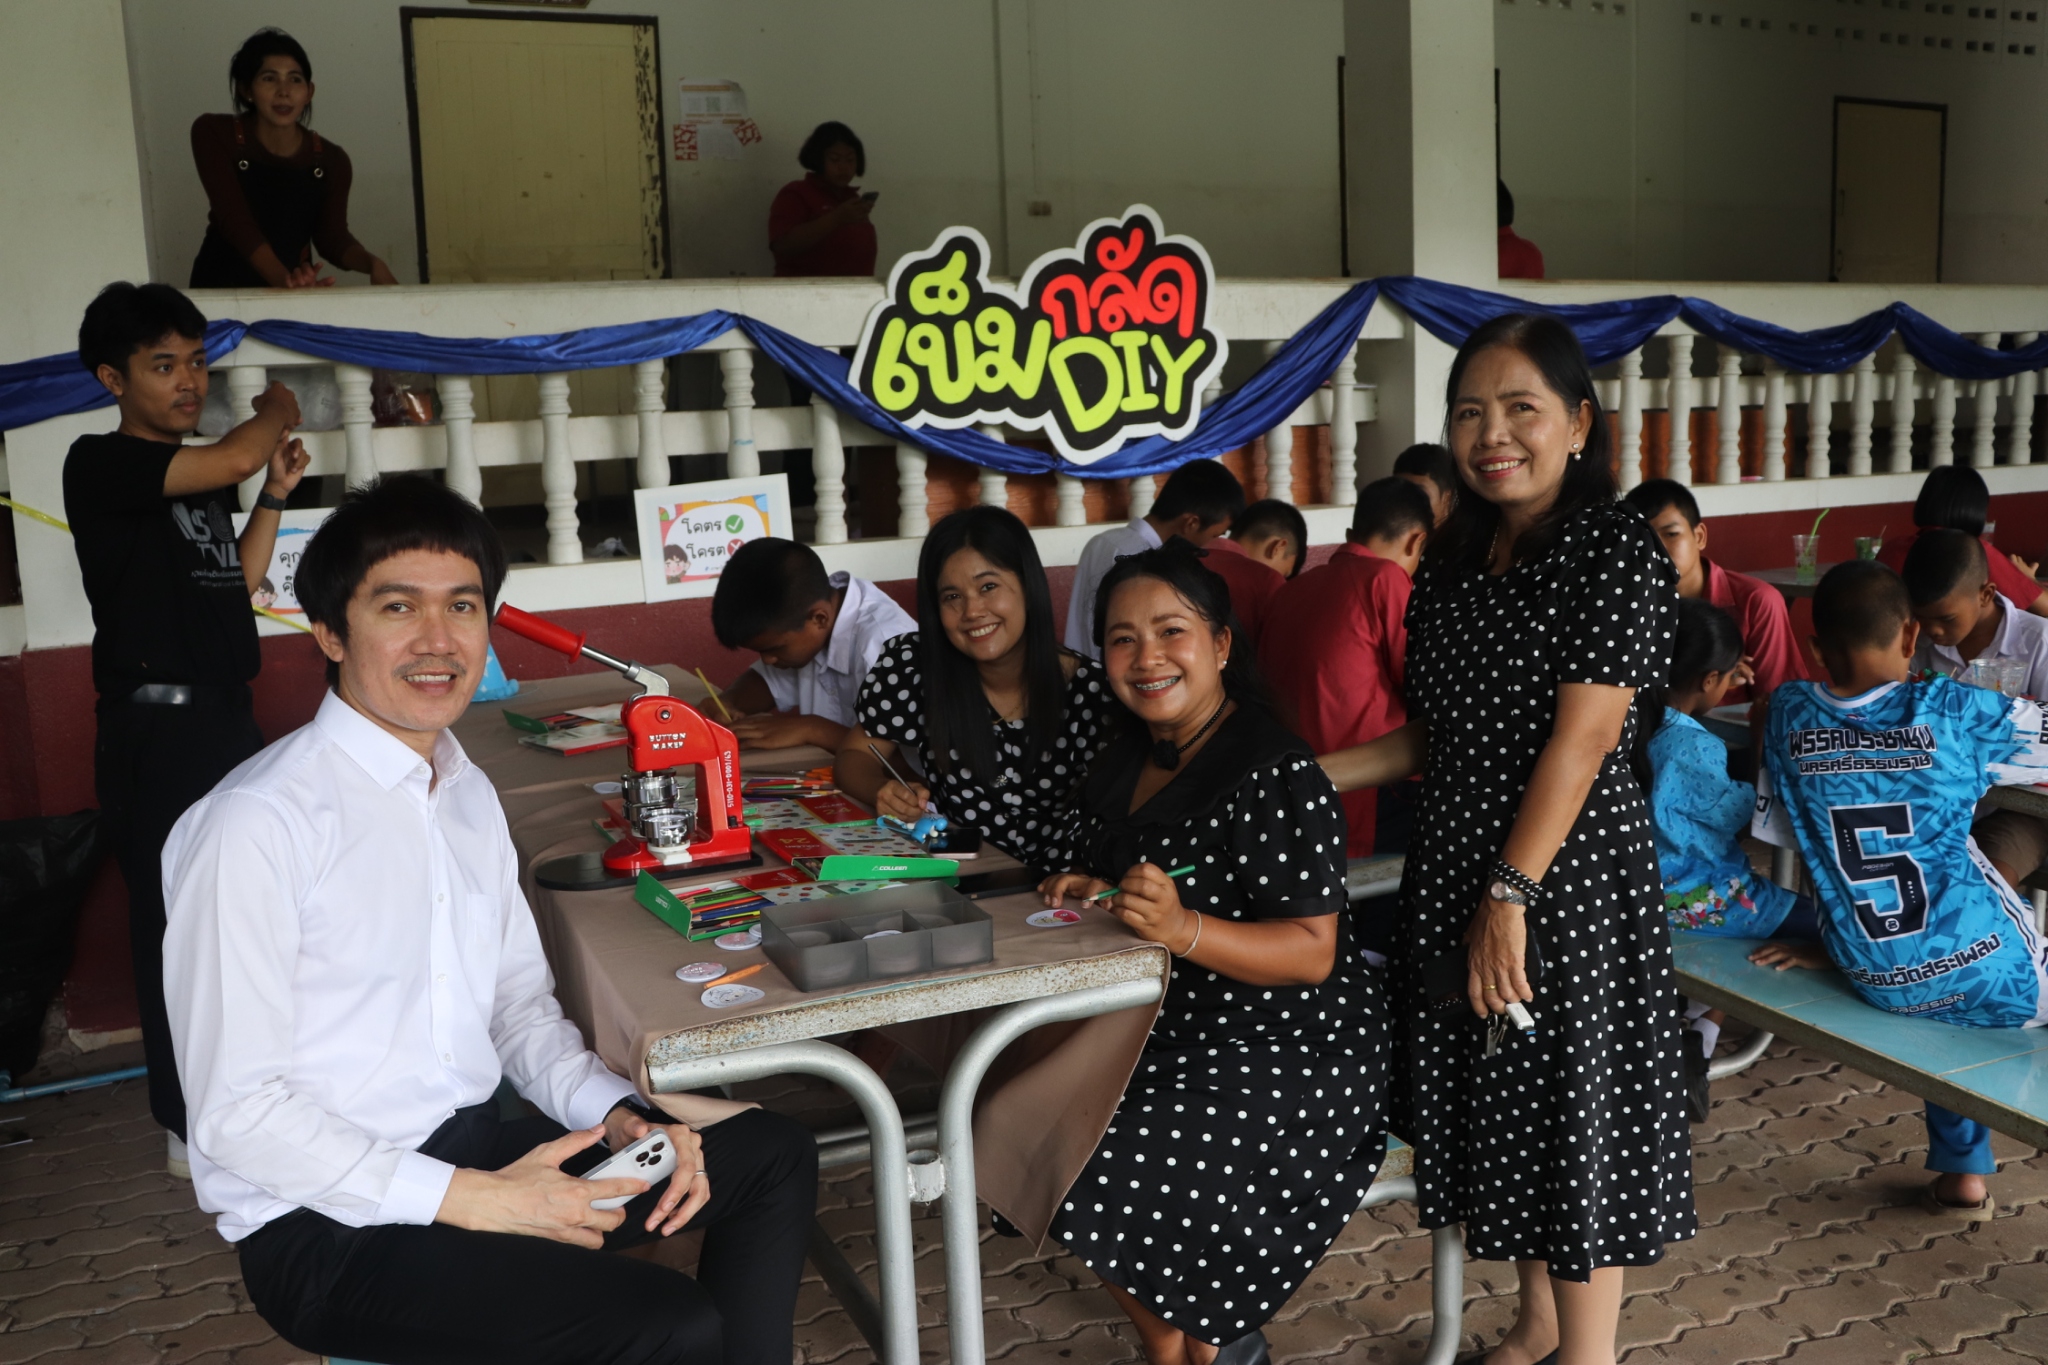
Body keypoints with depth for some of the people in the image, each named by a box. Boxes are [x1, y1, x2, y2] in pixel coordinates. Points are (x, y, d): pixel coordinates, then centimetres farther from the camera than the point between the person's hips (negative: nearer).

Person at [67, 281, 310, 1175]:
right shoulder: (100, 465, -11)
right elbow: (238, 456, -24)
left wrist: (275, 494, 7)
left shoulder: (198, 475, 14)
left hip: (227, 719, 8)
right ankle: (190, 1126, 11)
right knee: (175, 923, -1)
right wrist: (277, 409, -3)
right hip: (156, 727, -8)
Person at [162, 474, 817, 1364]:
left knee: (774, 1154, 4)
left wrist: (620, 1116, -4)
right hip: (327, 1223, -8)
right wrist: (472, 1199, -20)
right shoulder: (255, 824, -18)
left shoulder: (470, 795, 9)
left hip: (476, 1143, 8)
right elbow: (235, 1113, -18)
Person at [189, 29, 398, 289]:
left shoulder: (331, 161, 2)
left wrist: (372, 264, -26)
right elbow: (234, 219, -17)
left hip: (294, 295, 2)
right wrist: (281, 277, -33)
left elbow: (332, 236, -4)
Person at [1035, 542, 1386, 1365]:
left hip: (1291, 1054, -9)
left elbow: (1312, 954, -22)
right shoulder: (1128, 760, 7)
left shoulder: (1277, 777, -20)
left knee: (1115, 1179, -21)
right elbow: (1088, 865, 20)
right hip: (1167, 1031, 9)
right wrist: (1083, 892, -4)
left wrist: (1183, 928, -36)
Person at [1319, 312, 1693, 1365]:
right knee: (1496, 1095, 17)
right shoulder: (1453, 560, 10)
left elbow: (1583, 736, -19)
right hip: (1453, 867, 7)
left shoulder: (1616, 552, -11)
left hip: (1568, 874, -7)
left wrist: (1512, 893, -23)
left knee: (1573, 1103, 4)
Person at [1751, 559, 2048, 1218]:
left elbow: (1777, 829, 7)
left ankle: (1961, 1173, 36)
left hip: (1876, 984, 4)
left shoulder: (1789, 713, -3)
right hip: (1988, 972, -4)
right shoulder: (1953, 711, -14)